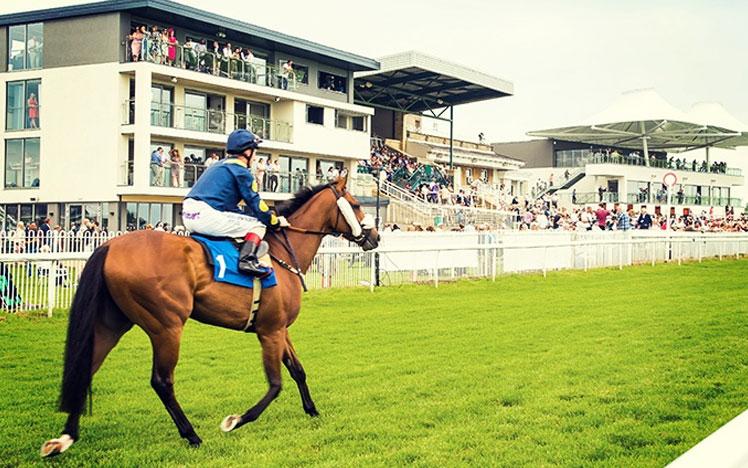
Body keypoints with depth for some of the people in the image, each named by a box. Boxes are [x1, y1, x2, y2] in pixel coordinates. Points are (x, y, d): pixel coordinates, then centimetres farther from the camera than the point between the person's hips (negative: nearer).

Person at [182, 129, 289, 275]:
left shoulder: (219, 165, 26)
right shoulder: (241, 171, -1)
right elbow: (256, 204, 0)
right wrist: (276, 222, 15)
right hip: (208, 216, -9)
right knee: (258, 226, 1)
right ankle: (248, 259, -20)